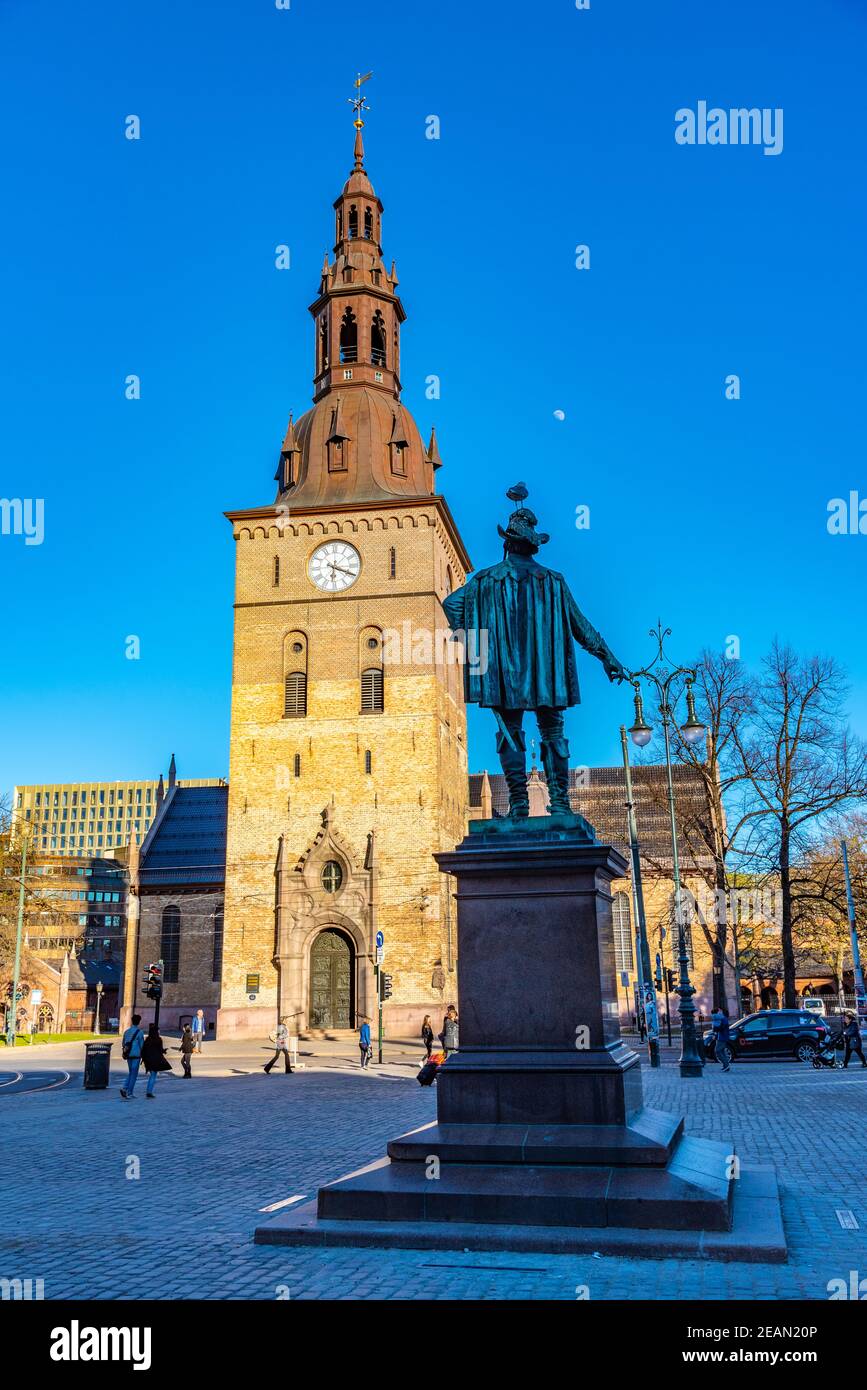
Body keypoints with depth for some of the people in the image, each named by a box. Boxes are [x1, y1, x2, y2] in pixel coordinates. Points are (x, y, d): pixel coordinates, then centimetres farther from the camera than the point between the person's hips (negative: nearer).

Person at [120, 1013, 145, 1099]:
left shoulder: (127, 1031, 9)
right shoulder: (139, 1032, -9)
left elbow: (123, 1044, 12)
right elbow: (141, 1045, -8)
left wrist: (125, 1053, 18)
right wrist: (142, 1056, 2)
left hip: (128, 1055, 6)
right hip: (136, 1055, -6)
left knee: (130, 1072, 19)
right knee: (134, 1074, 3)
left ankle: (124, 1088, 0)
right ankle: (129, 1093, 2)